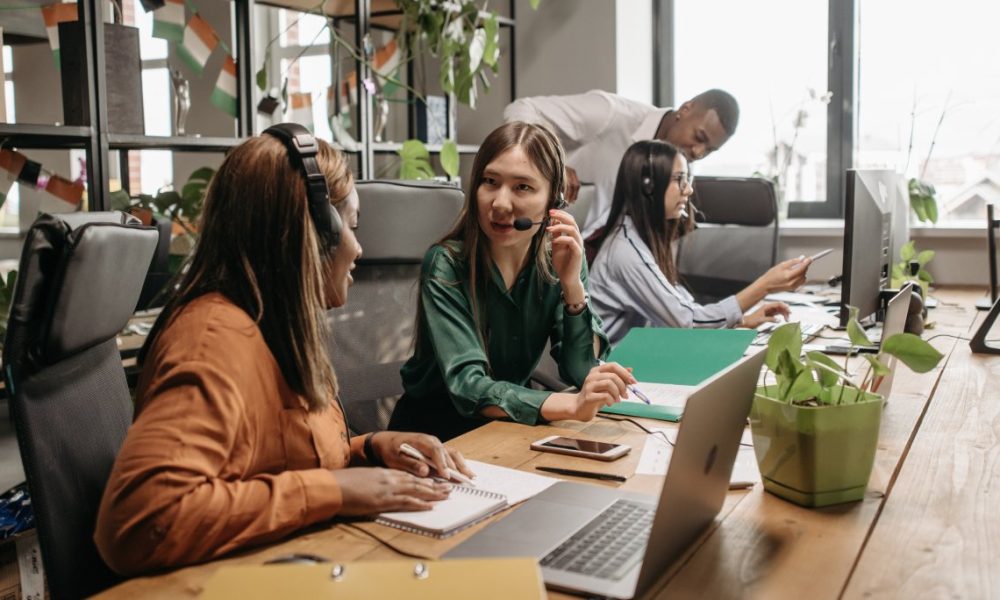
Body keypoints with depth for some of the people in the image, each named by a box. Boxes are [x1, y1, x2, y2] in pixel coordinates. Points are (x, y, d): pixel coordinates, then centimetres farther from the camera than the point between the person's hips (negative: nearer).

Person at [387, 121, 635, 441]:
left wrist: (572, 284, -22)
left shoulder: (559, 259, -6)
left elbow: (583, 373, -8)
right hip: (434, 429, -4)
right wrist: (572, 405, -41)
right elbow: (467, 386, -27)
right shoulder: (446, 265, -18)